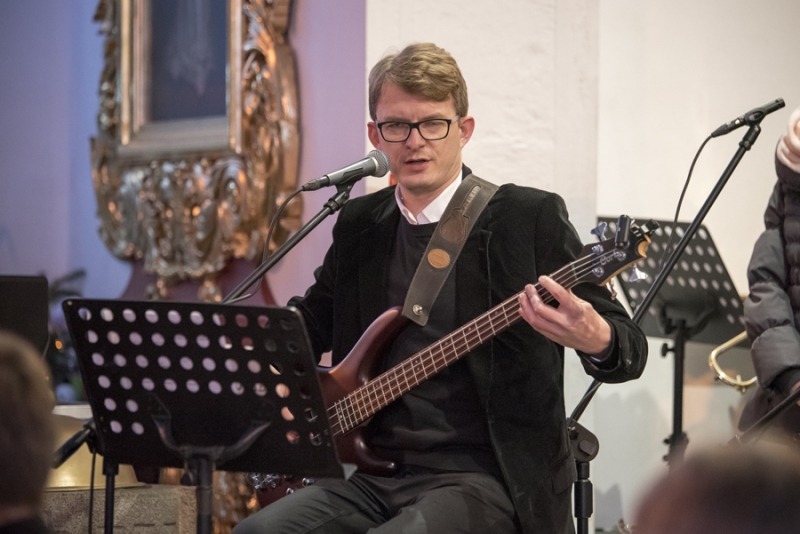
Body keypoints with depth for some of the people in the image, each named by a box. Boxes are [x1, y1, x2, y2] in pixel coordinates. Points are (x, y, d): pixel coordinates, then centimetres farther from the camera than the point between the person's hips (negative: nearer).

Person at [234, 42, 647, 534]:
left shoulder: (531, 217, -3)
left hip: (485, 478, -5)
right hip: (374, 473, 5)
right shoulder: (359, 225, 13)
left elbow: (629, 350, -6)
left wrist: (596, 341, -31)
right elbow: (308, 323, 28)